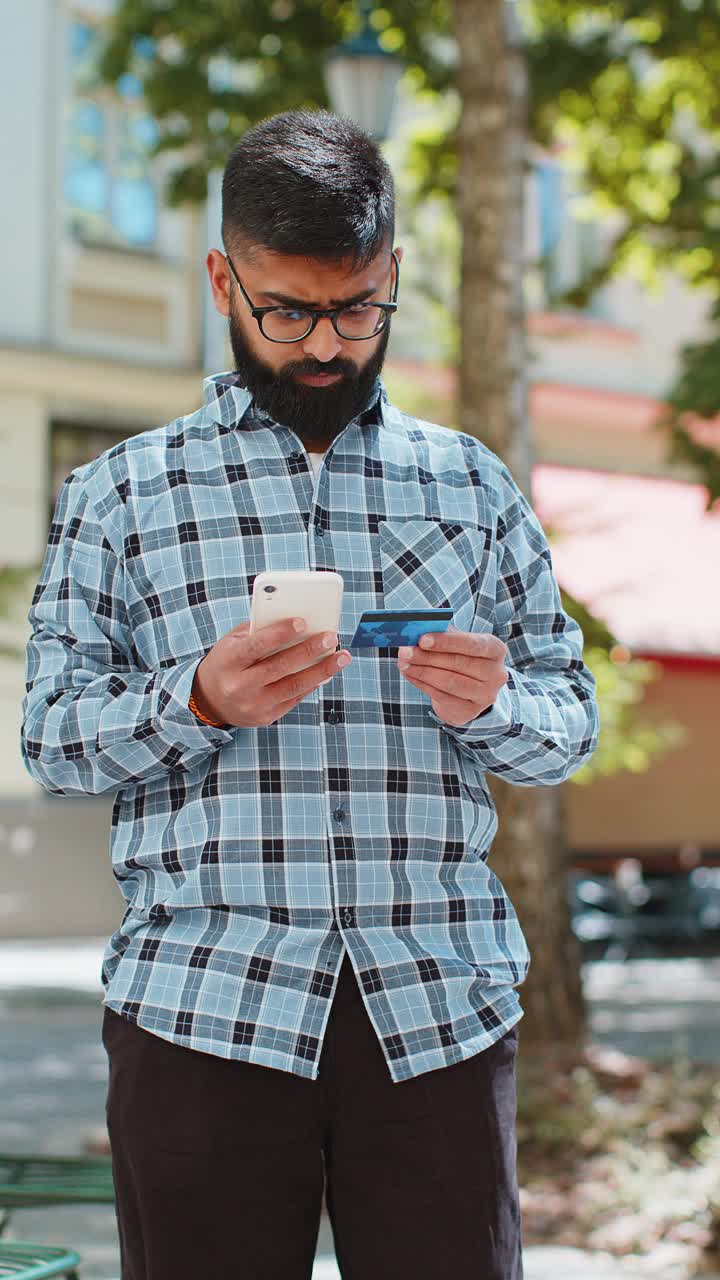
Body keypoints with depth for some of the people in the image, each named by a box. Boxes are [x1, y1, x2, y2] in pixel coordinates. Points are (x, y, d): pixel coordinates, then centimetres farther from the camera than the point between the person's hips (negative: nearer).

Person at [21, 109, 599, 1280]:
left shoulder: (476, 488, 15)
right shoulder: (120, 495, 9)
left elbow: (571, 720, 13)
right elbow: (51, 735, 4)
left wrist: (491, 705, -10)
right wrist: (199, 702, -15)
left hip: (439, 1006, 2)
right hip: (203, 1008, -1)